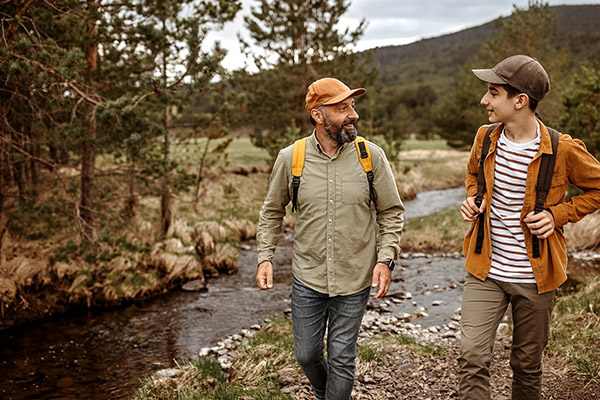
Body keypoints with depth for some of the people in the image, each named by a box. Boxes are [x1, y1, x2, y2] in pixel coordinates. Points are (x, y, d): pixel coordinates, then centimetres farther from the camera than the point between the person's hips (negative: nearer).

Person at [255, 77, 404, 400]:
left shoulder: (371, 155, -8)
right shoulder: (290, 158, -7)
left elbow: (392, 212, 1)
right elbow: (272, 212, 7)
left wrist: (385, 259, -10)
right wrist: (265, 257, -1)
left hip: (355, 280, -1)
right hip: (307, 279, 1)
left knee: (341, 358, 9)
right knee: (306, 355, 15)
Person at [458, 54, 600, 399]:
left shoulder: (563, 150, -13)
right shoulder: (486, 139, 0)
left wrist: (558, 214, -11)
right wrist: (473, 199, 1)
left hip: (534, 279, -2)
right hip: (485, 271, 2)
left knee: (527, 366, 14)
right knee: (472, 358, -8)